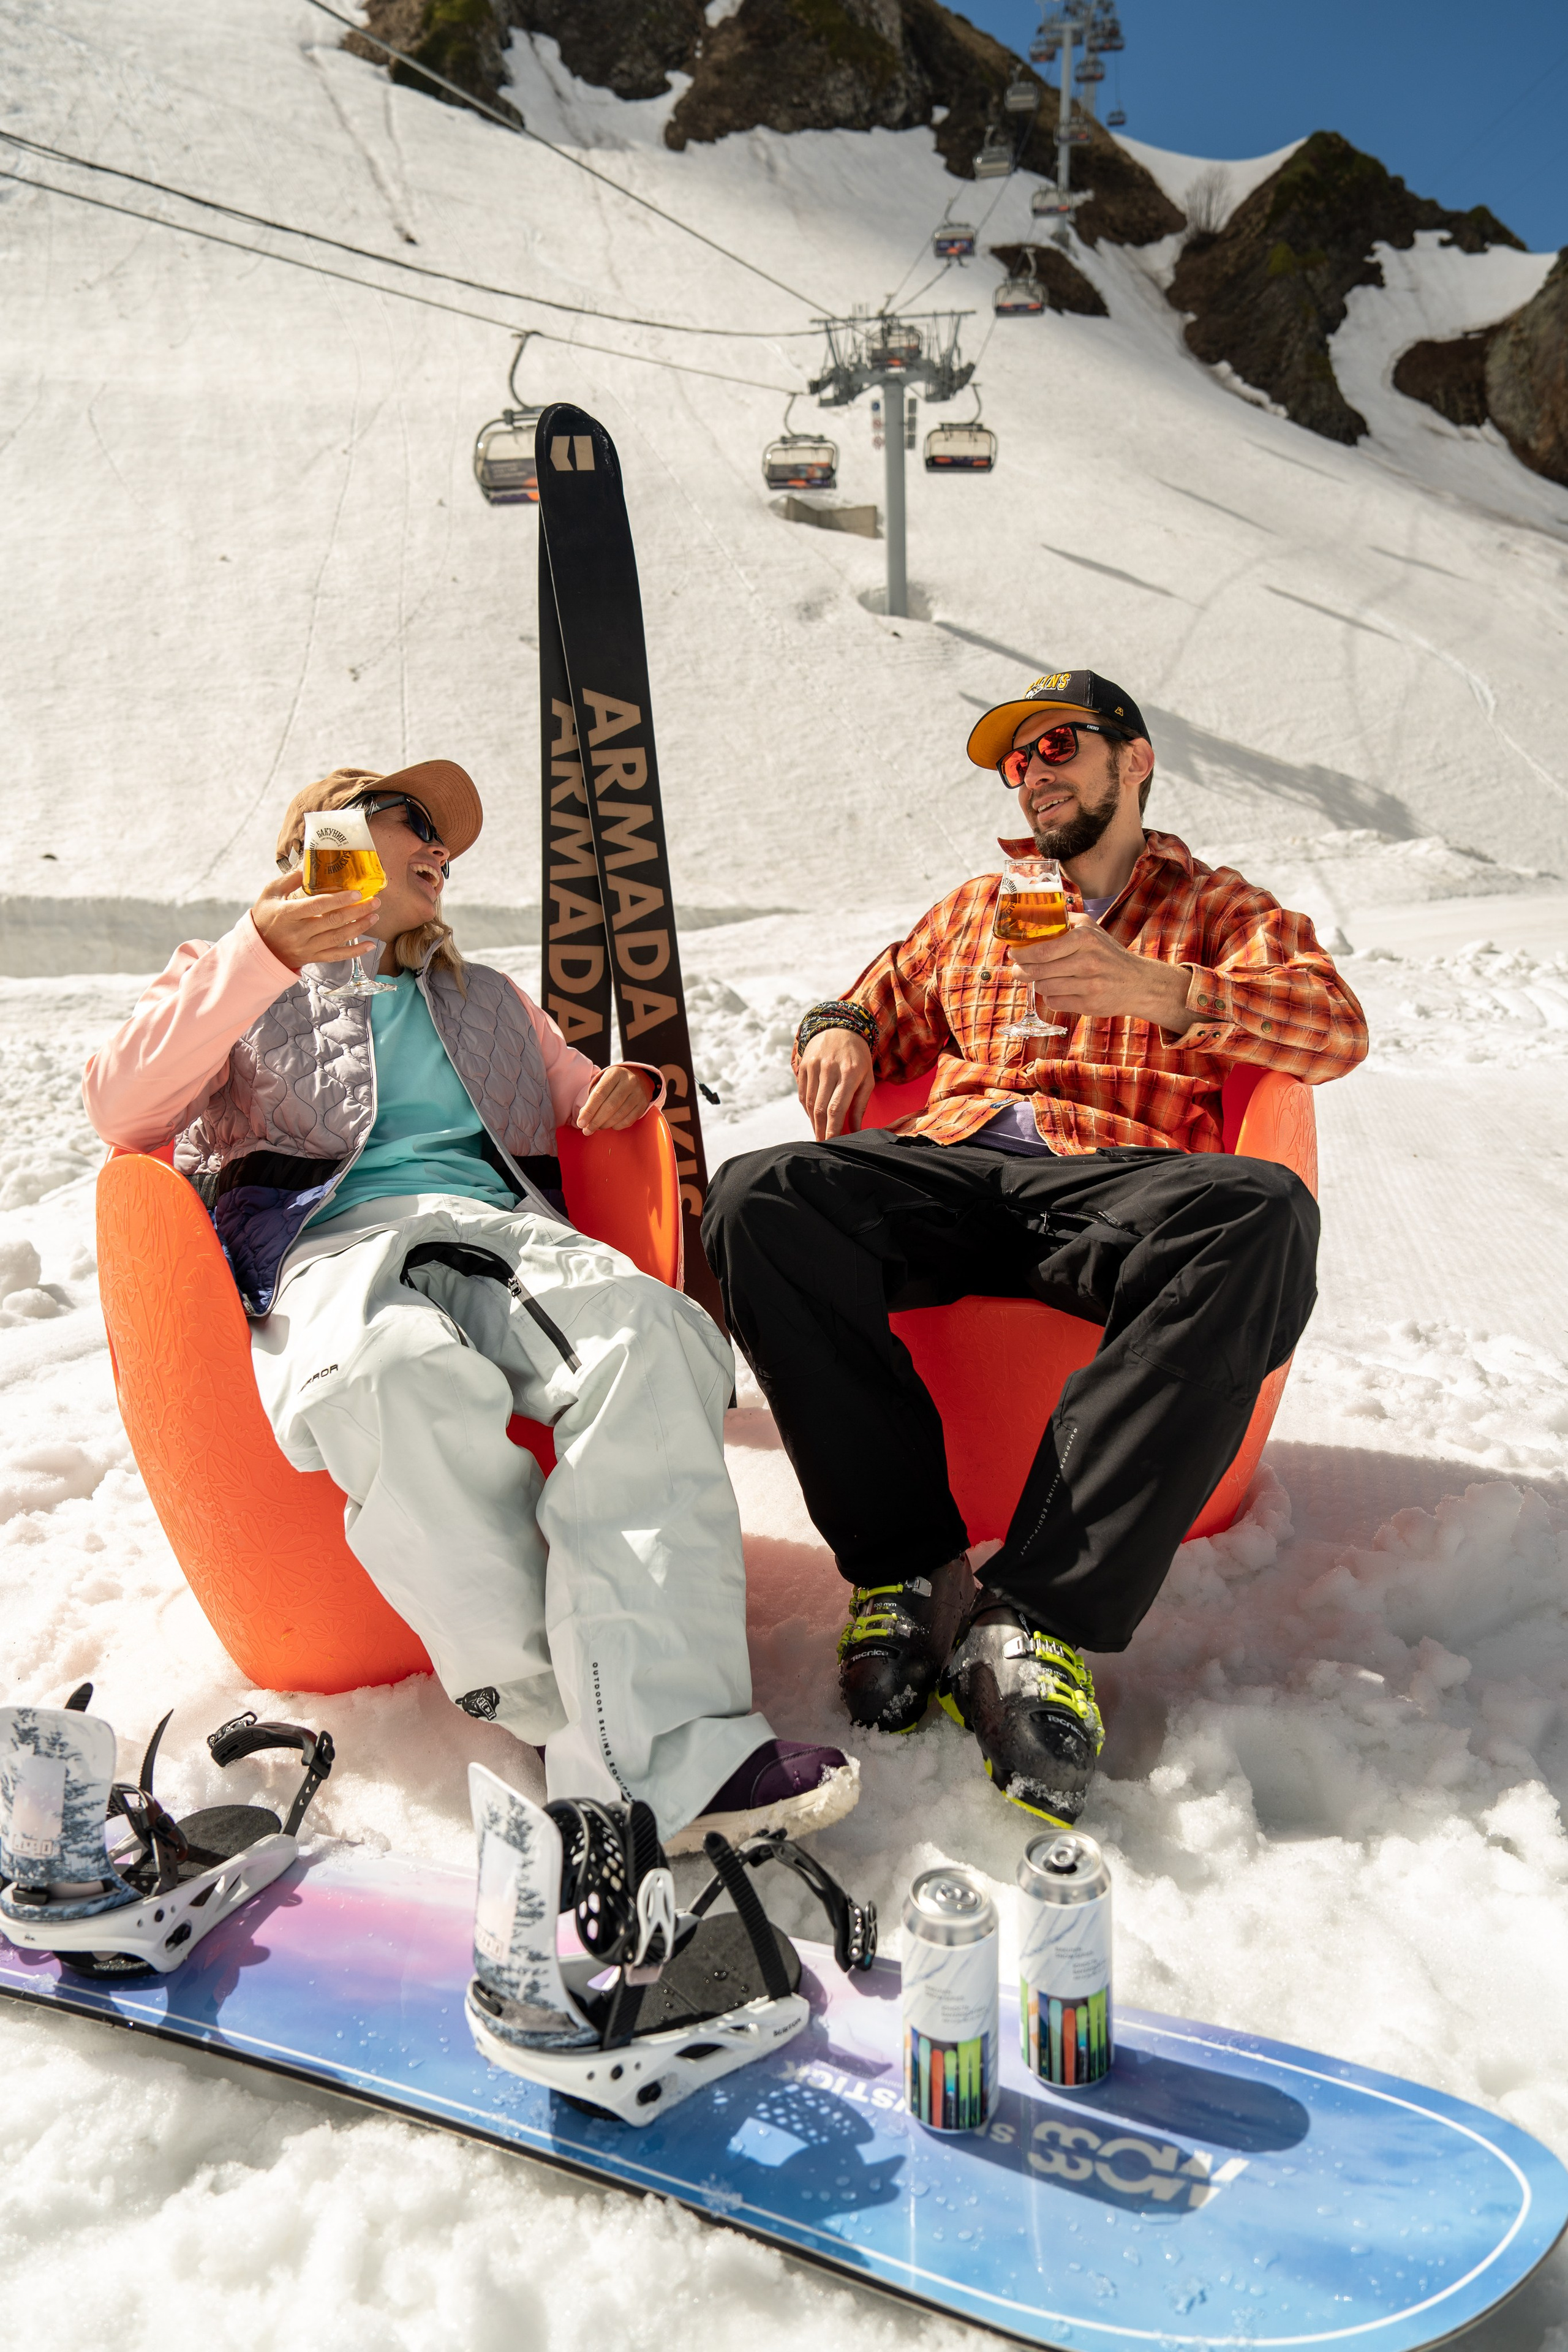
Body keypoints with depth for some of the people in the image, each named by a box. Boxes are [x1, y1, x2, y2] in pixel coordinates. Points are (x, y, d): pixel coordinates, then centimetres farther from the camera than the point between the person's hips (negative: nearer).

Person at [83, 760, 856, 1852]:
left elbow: (584, 1097, 38)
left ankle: (662, 1756, -45)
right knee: (407, 1372, -42)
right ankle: (563, 1710, -32)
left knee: (644, 1335, -35)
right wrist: (262, 956, -8)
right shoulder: (235, 983, 24)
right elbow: (123, 1113, 6)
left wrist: (631, 1087, 11)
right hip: (331, 1243, -2)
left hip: (504, 1229, 3)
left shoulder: (488, 998, 37)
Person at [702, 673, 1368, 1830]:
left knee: (1263, 1216, -37)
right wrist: (839, 1031, 7)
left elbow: (1337, 1028, 2)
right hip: (946, 1171, 3)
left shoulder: (1222, 908, 21)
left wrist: (1157, 989, -17)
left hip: (1117, 1185, -2)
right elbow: (879, 1006, 34)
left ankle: (1039, 1618, -39)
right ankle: (914, 1567, -27)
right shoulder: (973, 909, 33)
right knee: (759, 1197, -28)